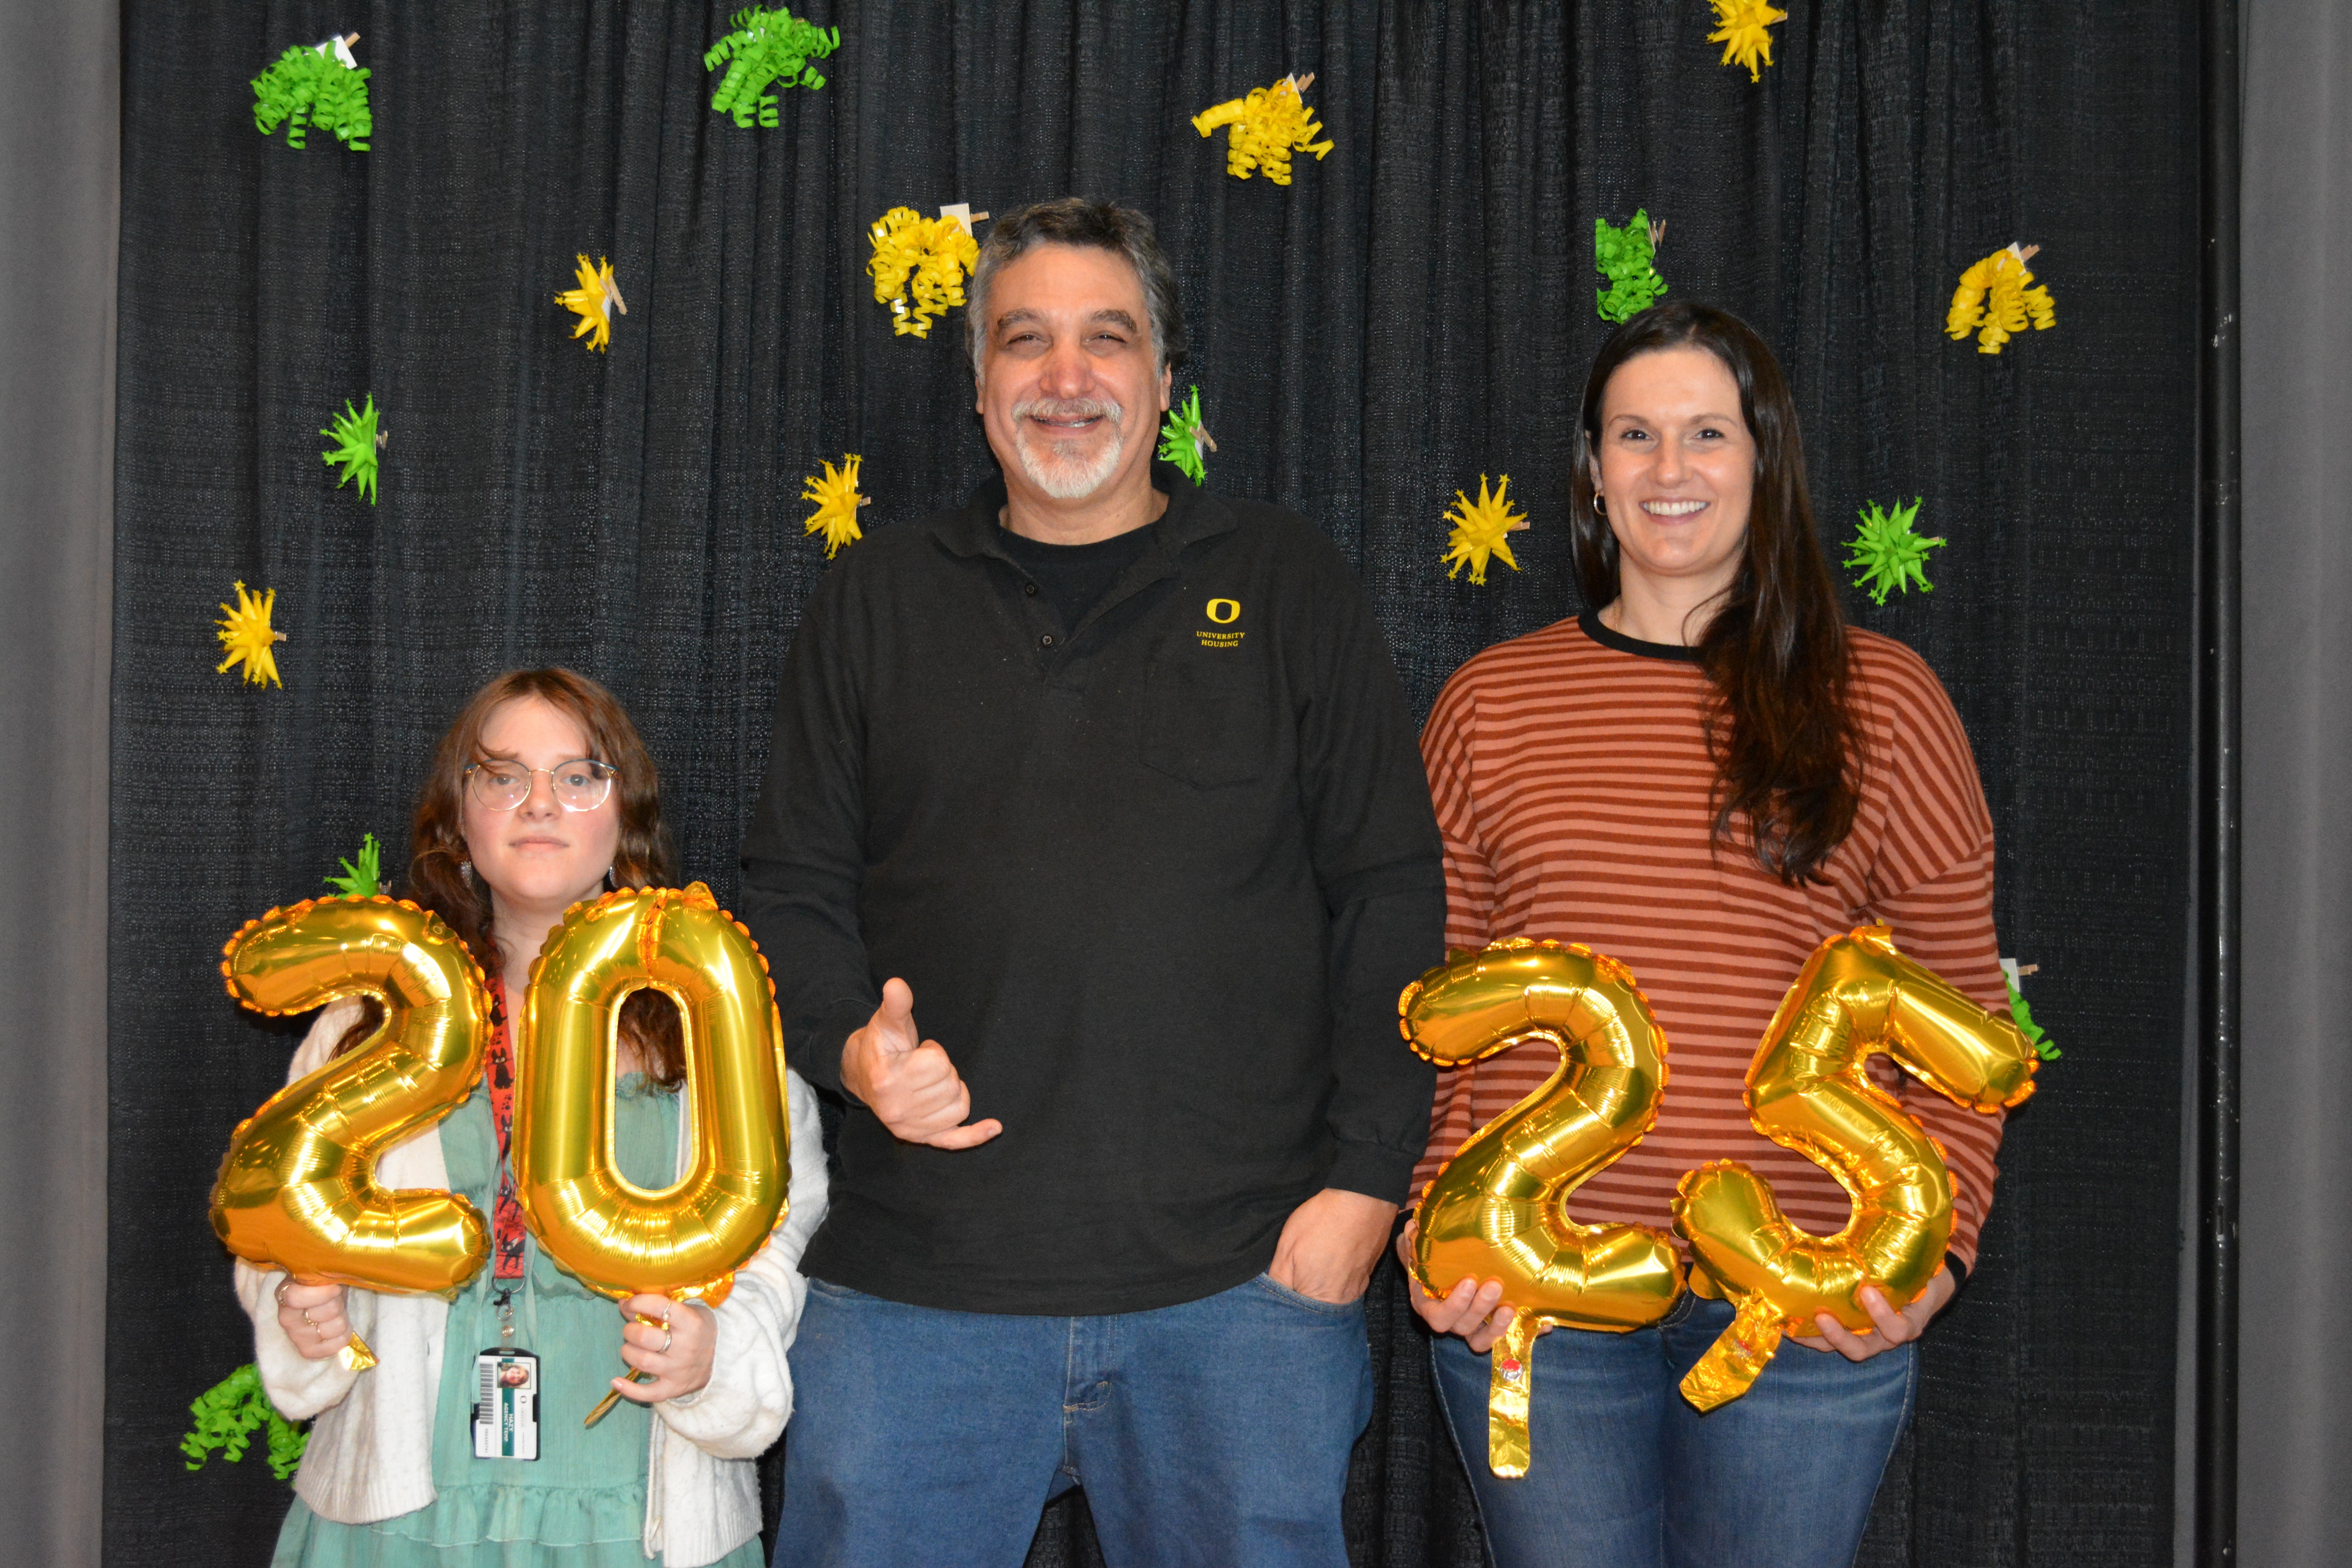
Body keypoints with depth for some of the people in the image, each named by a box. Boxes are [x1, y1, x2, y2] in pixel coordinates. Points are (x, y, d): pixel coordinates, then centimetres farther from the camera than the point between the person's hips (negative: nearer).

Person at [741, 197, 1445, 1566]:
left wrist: (1368, 1176, -4)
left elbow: (1392, 896, 4)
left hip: (1242, 1277, -1)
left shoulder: (1289, 586, 7)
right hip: (919, 1285, 2)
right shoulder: (879, 604, 12)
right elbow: (795, 887, 13)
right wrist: (849, 1044, -8)